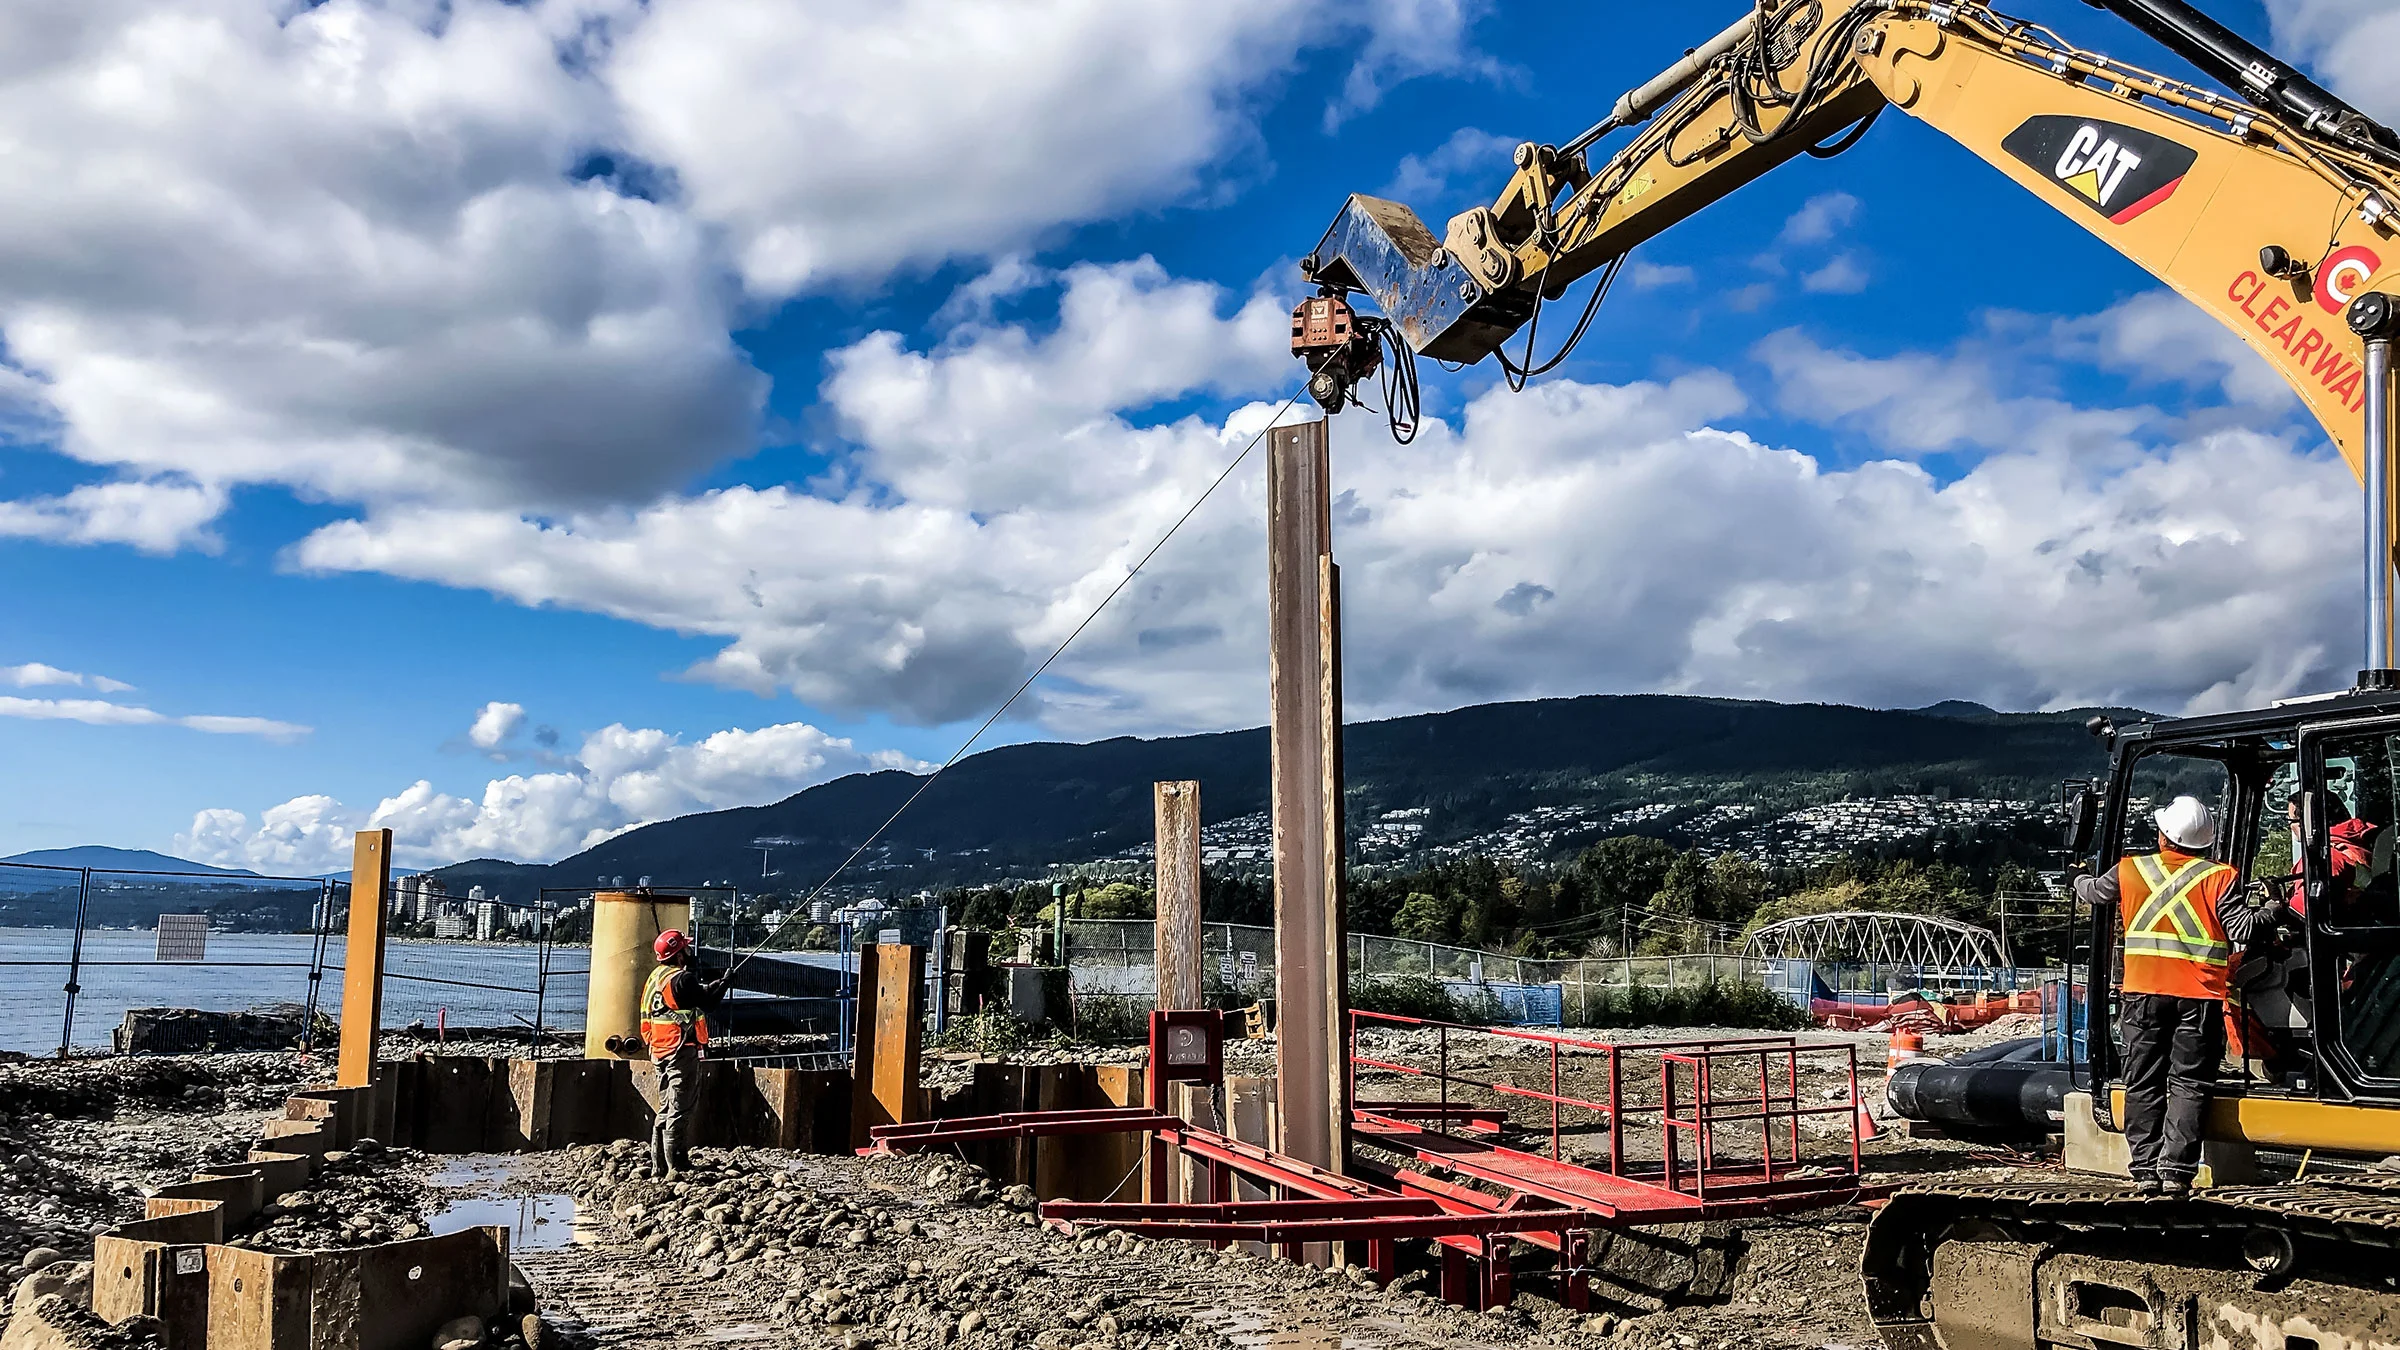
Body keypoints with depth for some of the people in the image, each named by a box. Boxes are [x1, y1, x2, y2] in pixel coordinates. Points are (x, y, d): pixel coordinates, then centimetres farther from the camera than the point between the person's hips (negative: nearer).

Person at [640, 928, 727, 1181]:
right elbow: (708, 1002, -12)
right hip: (681, 1052, -9)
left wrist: (712, 984, 20)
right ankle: (676, 1169, -6)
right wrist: (723, 983, 4)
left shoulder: (655, 978, 12)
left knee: (664, 1112, 15)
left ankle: (659, 1169, 19)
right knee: (679, 1112, -7)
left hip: (660, 1052, 9)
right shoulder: (681, 979, -17)